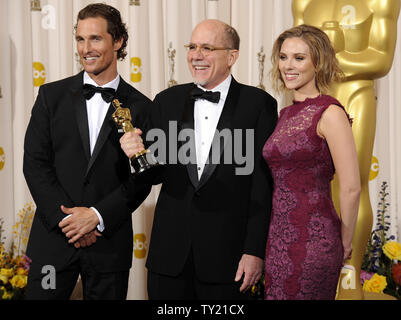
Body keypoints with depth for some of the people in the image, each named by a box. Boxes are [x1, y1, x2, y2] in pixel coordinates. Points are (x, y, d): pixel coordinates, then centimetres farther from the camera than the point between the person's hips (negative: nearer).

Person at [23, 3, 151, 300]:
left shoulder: (141, 107, 2)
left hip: (110, 240, 0)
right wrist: (66, 219, -10)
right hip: (53, 237, 1)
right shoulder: (52, 96, 4)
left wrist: (97, 216, -13)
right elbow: (35, 163, -1)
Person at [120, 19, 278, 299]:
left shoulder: (259, 104, -3)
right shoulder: (167, 102, 8)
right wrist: (137, 155, -13)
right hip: (169, 254, 3)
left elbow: (264, 185, -5)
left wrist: (255, 251, -9)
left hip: (226, 255, -3)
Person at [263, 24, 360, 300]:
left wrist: (345, 243, -4)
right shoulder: (286, 114, 13)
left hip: (312, 240, -8)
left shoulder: (329, 112, -11)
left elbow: (351, 188, -14)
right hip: (280, 239, 8)